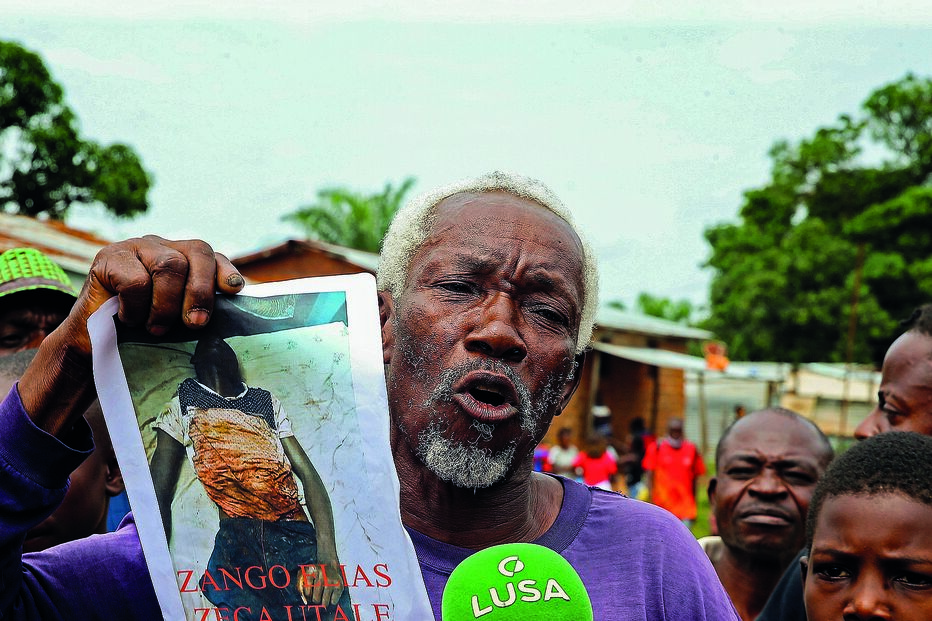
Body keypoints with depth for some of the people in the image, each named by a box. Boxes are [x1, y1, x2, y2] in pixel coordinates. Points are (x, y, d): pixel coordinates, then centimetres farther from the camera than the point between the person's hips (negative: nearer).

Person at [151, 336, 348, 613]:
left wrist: (328, 555, -6)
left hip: (295, 536, 1)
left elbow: (309, 475, 13)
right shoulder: (181, 406, 21)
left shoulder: (268, 403, 26)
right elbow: (159, 496, 9)